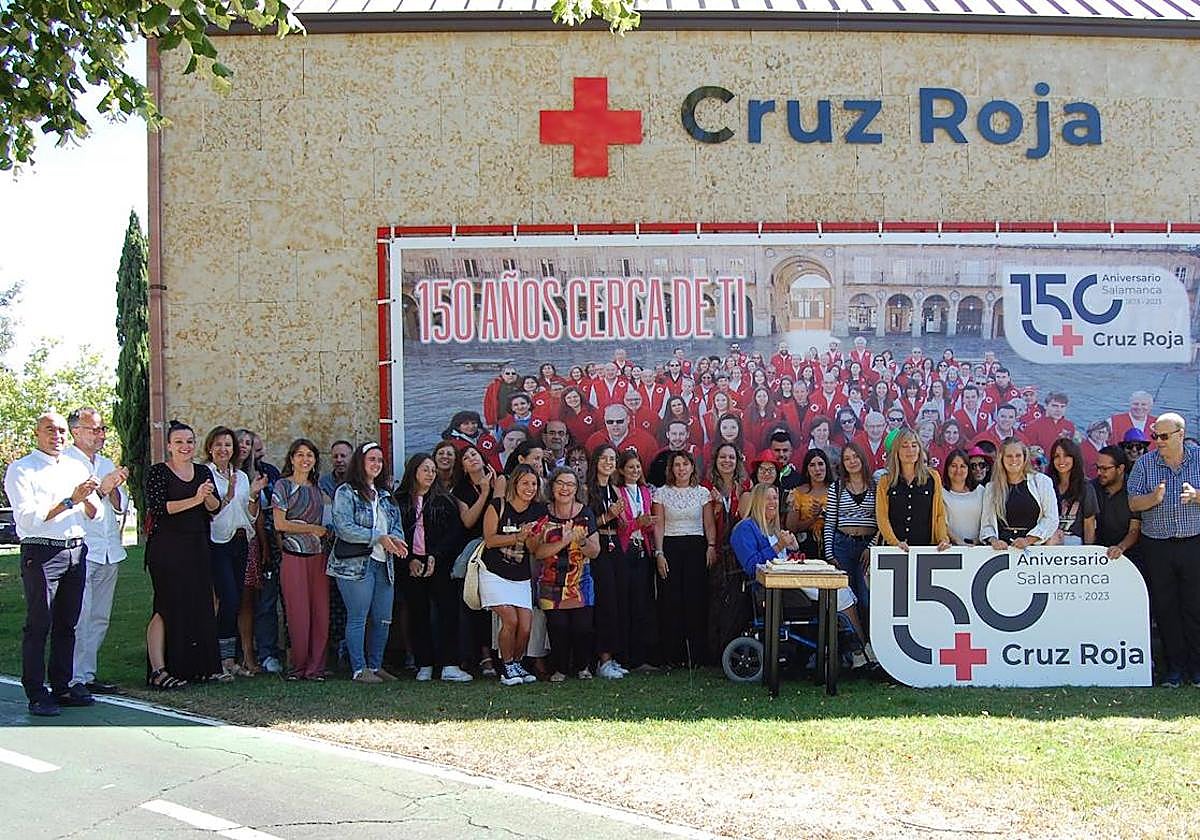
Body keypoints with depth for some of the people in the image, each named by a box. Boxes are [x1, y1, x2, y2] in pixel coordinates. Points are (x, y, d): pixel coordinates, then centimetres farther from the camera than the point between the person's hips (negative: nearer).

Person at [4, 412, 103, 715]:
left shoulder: (77, 468, 16)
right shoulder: (21, 470, -2)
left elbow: (94, 515, 14)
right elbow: (27, 517, -14)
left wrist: (89, 497, -9)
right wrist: (70, 501, -17)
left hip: (76, 551, 6)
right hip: (41, 553, -6)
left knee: (67, 624, 11)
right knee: (38, 625, -5)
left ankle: (62, 687, 19)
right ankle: (36, 694, -1)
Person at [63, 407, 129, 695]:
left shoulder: (107, 465, 20)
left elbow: (121, 507, 18)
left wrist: (114, 489, -1)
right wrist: (102, 487, -18)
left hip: (109, 551, 8)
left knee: (99, 619, 9)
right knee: (78, 619, -10)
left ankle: (87, 674, 15)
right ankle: (75, 679, -6)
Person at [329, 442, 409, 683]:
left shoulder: (385, 495, 19)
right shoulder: (346, 492, -3)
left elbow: (397, 525, 18)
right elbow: (344, 528, -13)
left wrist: (395, 539, -7)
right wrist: (379, 538, -16)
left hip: (383, 564, 7)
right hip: (355, 564, -7)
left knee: (383, 619, 7)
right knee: (358, 618, -4)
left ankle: (375, 666, 18)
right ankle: (359, 669, 1)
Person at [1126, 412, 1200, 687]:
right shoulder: (1145, 463, 4)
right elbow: (1133, 503, 1)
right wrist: (1154, 498, -18)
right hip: (1157, 547, 1)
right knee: (1165, 608, 5)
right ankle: (1174, 667, 14)